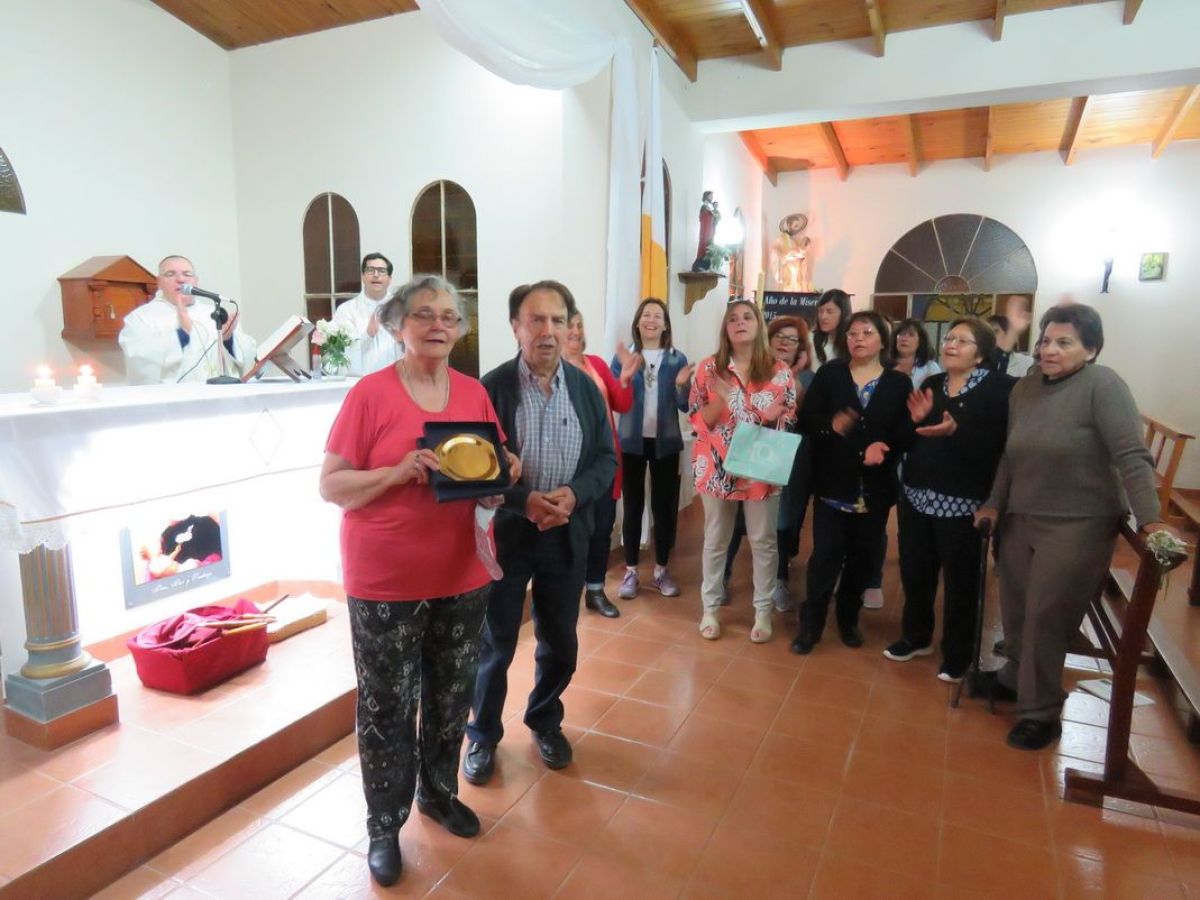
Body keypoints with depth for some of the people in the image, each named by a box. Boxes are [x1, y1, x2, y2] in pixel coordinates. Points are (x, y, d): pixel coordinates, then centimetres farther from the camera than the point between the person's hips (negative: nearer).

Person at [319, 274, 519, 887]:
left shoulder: (475, 393, 4)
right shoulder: (370, 393, -10)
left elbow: (497, 468, 14)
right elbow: (330, 485, -10)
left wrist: (504, 470, -9)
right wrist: (399, 471, -25)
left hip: (462, 576, 5)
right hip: (386, 582, -4)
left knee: (451, 696, 18)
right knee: (387, 706, 8)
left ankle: (439, 792, 42)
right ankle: (385, 824, 30)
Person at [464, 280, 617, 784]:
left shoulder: (586, 388, 1)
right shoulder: (491, 388, -10)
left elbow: (606, 459, 3)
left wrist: (574, 493, -16)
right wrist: (523, 500, -23)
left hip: (566, 536, 4)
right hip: (505, 534, -3)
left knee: (560, 643, 17)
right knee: (494, 644, 11)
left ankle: (546, 721, 41)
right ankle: (483, 735, 33)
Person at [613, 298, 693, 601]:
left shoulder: (677, 359, 2)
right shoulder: (623, 356, 0)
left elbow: (685, 406, 1)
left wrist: (681, 386, -19)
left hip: (665, 443, 1)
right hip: (631, 442, -1)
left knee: (664, 506, 7)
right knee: (632, 506, 5)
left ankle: (662, 570, 21)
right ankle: (630, 572, 15)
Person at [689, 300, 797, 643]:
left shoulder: (780, 371, 0)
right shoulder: (709, 368, 0)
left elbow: (793, 419, 6)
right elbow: (697, 420, 0)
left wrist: (777, 415, -16)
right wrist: (719, 401, -17)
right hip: (719, 467, 0)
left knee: (763, 541, 9)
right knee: (716, 540, 12)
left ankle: (763, 612, 23)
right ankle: (710, 608, 25)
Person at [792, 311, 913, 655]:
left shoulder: (899, 383, 3)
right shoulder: (829, 374, 1)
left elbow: (907, 433, -2)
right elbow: (805, 420, -5)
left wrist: (883, 447, -22)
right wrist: (830, 426, -25)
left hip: (875, 488, 2)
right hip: (833, 483, -1)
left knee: (861, 557, 13)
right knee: (825, 555, -2)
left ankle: (849, 619, 31)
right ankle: (811, 623, 12)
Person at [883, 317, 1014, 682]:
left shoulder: (1000, 388, -8)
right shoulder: (930, 384, 10)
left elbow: (996, 447, -18)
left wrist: (956, 431, -30)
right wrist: (915, 420, -7)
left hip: (963, 503, -5)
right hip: (916, 496, 5)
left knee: (960, 580, 8)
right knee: (914, 571, 13)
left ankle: (957, 654, 25)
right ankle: (916, 636, 34)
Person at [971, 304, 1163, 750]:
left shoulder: (1102, 384, -13)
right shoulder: (1024, 388, 6)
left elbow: (1132, 455, -20)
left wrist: (1150, 520, -26)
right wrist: (994, 503, 13)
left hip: (1078, 525, -6)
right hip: (1020, 519, 6)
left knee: (1045, 616, -1)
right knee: (1015, 609, 15)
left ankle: (1041, 713, 15)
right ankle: (1015, 677, 38)